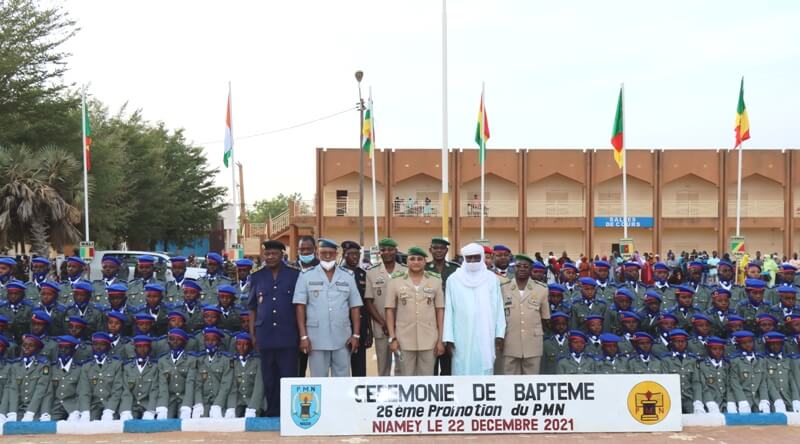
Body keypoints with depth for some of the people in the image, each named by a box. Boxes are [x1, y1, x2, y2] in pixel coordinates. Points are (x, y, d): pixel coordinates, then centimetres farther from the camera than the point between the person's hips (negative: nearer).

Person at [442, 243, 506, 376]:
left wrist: (499, 333, 0)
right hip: (462, 337, -1)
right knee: (463, 372, 0)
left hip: (485, 336, 1)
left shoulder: (492, 279, 3)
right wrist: (448, 337, -3)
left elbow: (498, 307, 6)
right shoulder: (454, 280, 1)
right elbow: (448, 310, 2)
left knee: (484, 370, 2)